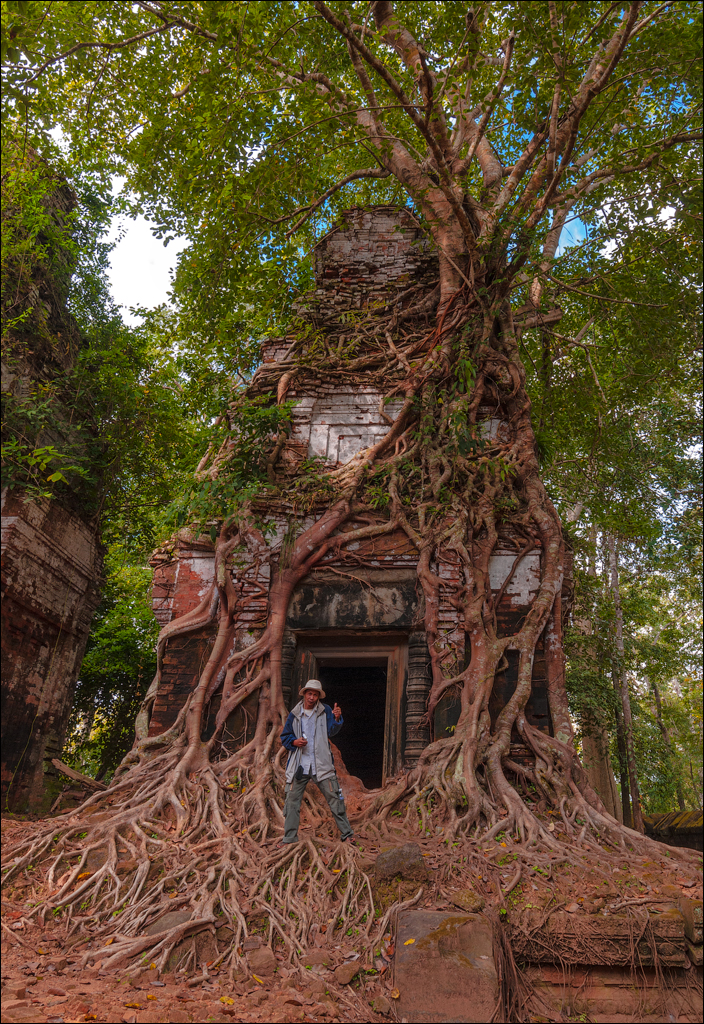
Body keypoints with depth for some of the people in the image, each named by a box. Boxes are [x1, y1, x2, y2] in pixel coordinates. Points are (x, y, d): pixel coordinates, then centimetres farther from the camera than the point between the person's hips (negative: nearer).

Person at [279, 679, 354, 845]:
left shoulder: (325, 711, 1)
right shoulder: (294, 715, 6)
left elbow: (332, 730, -13)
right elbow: (284, 737, 12)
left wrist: (337, 718, -33)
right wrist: (294, 742, -9)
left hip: (321, 764, -2)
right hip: (299, 765, 2)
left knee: (334, 798, 0)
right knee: (292, 800, 3)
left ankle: (346, 834, 10)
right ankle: (289, 838, 17)